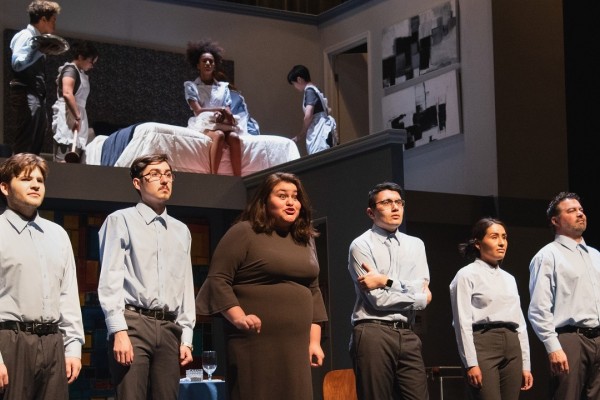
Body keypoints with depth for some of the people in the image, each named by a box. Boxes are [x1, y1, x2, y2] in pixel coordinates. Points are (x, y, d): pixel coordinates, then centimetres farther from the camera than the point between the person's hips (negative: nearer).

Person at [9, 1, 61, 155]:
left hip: (37, 97, 10)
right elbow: (16, 64, -21)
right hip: (26, 96, -10)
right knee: (23, 148, -13)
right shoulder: (25, 36, -7)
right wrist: (36, 49, -27)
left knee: (35, 148, 8)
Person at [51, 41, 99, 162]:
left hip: (76, 115, 10)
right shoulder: (70, 69, -8)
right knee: (65, 160, -16)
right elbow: (67, 93, -23)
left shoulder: (81, 73, 21)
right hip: (68, 115, -10)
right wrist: (77, 117, -24)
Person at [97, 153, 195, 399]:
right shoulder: (121, 220, 4)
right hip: (133, 324, -5)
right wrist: (119, 331, -14)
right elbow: (110, 279, -4)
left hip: (169, 328, 5)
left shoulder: (181, 231, 20)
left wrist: (186, 337, 11)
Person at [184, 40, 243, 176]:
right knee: (219, 135, -38)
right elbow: (198, 110, -3)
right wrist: (220, 109, -10)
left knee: (234, 137, -33)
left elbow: (228, 113, 8)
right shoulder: (191, 86, 10)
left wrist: (222, 116, -16)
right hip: (203, 124, -3)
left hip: (223, 124, 3)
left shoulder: (223, 87, 19)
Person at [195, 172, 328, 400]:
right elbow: (218, 280, -8)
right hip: (255, 343, -6)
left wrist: (314, 341, 12)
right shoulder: (244, 233, -3)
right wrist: (239, 318, -20)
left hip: (296, 346, 6)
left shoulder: (305, 240, 17)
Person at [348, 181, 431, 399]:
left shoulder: (415, 244, 17)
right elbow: (378, 299, -9)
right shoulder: (361, 245, -1)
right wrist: (420, 299, 1)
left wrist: (385, 280, -10)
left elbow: (422, 287, 1)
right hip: (374, 334, -4)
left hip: (407, 335, 5)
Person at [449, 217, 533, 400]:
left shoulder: (509, 279, 21)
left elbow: (520, 322, 19)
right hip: (483, 345, -7)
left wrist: (525, 364, 12)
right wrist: (471, 364, -15)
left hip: (512, 346, 7)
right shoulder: (467, 275, 0)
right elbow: (463, 323, -7)